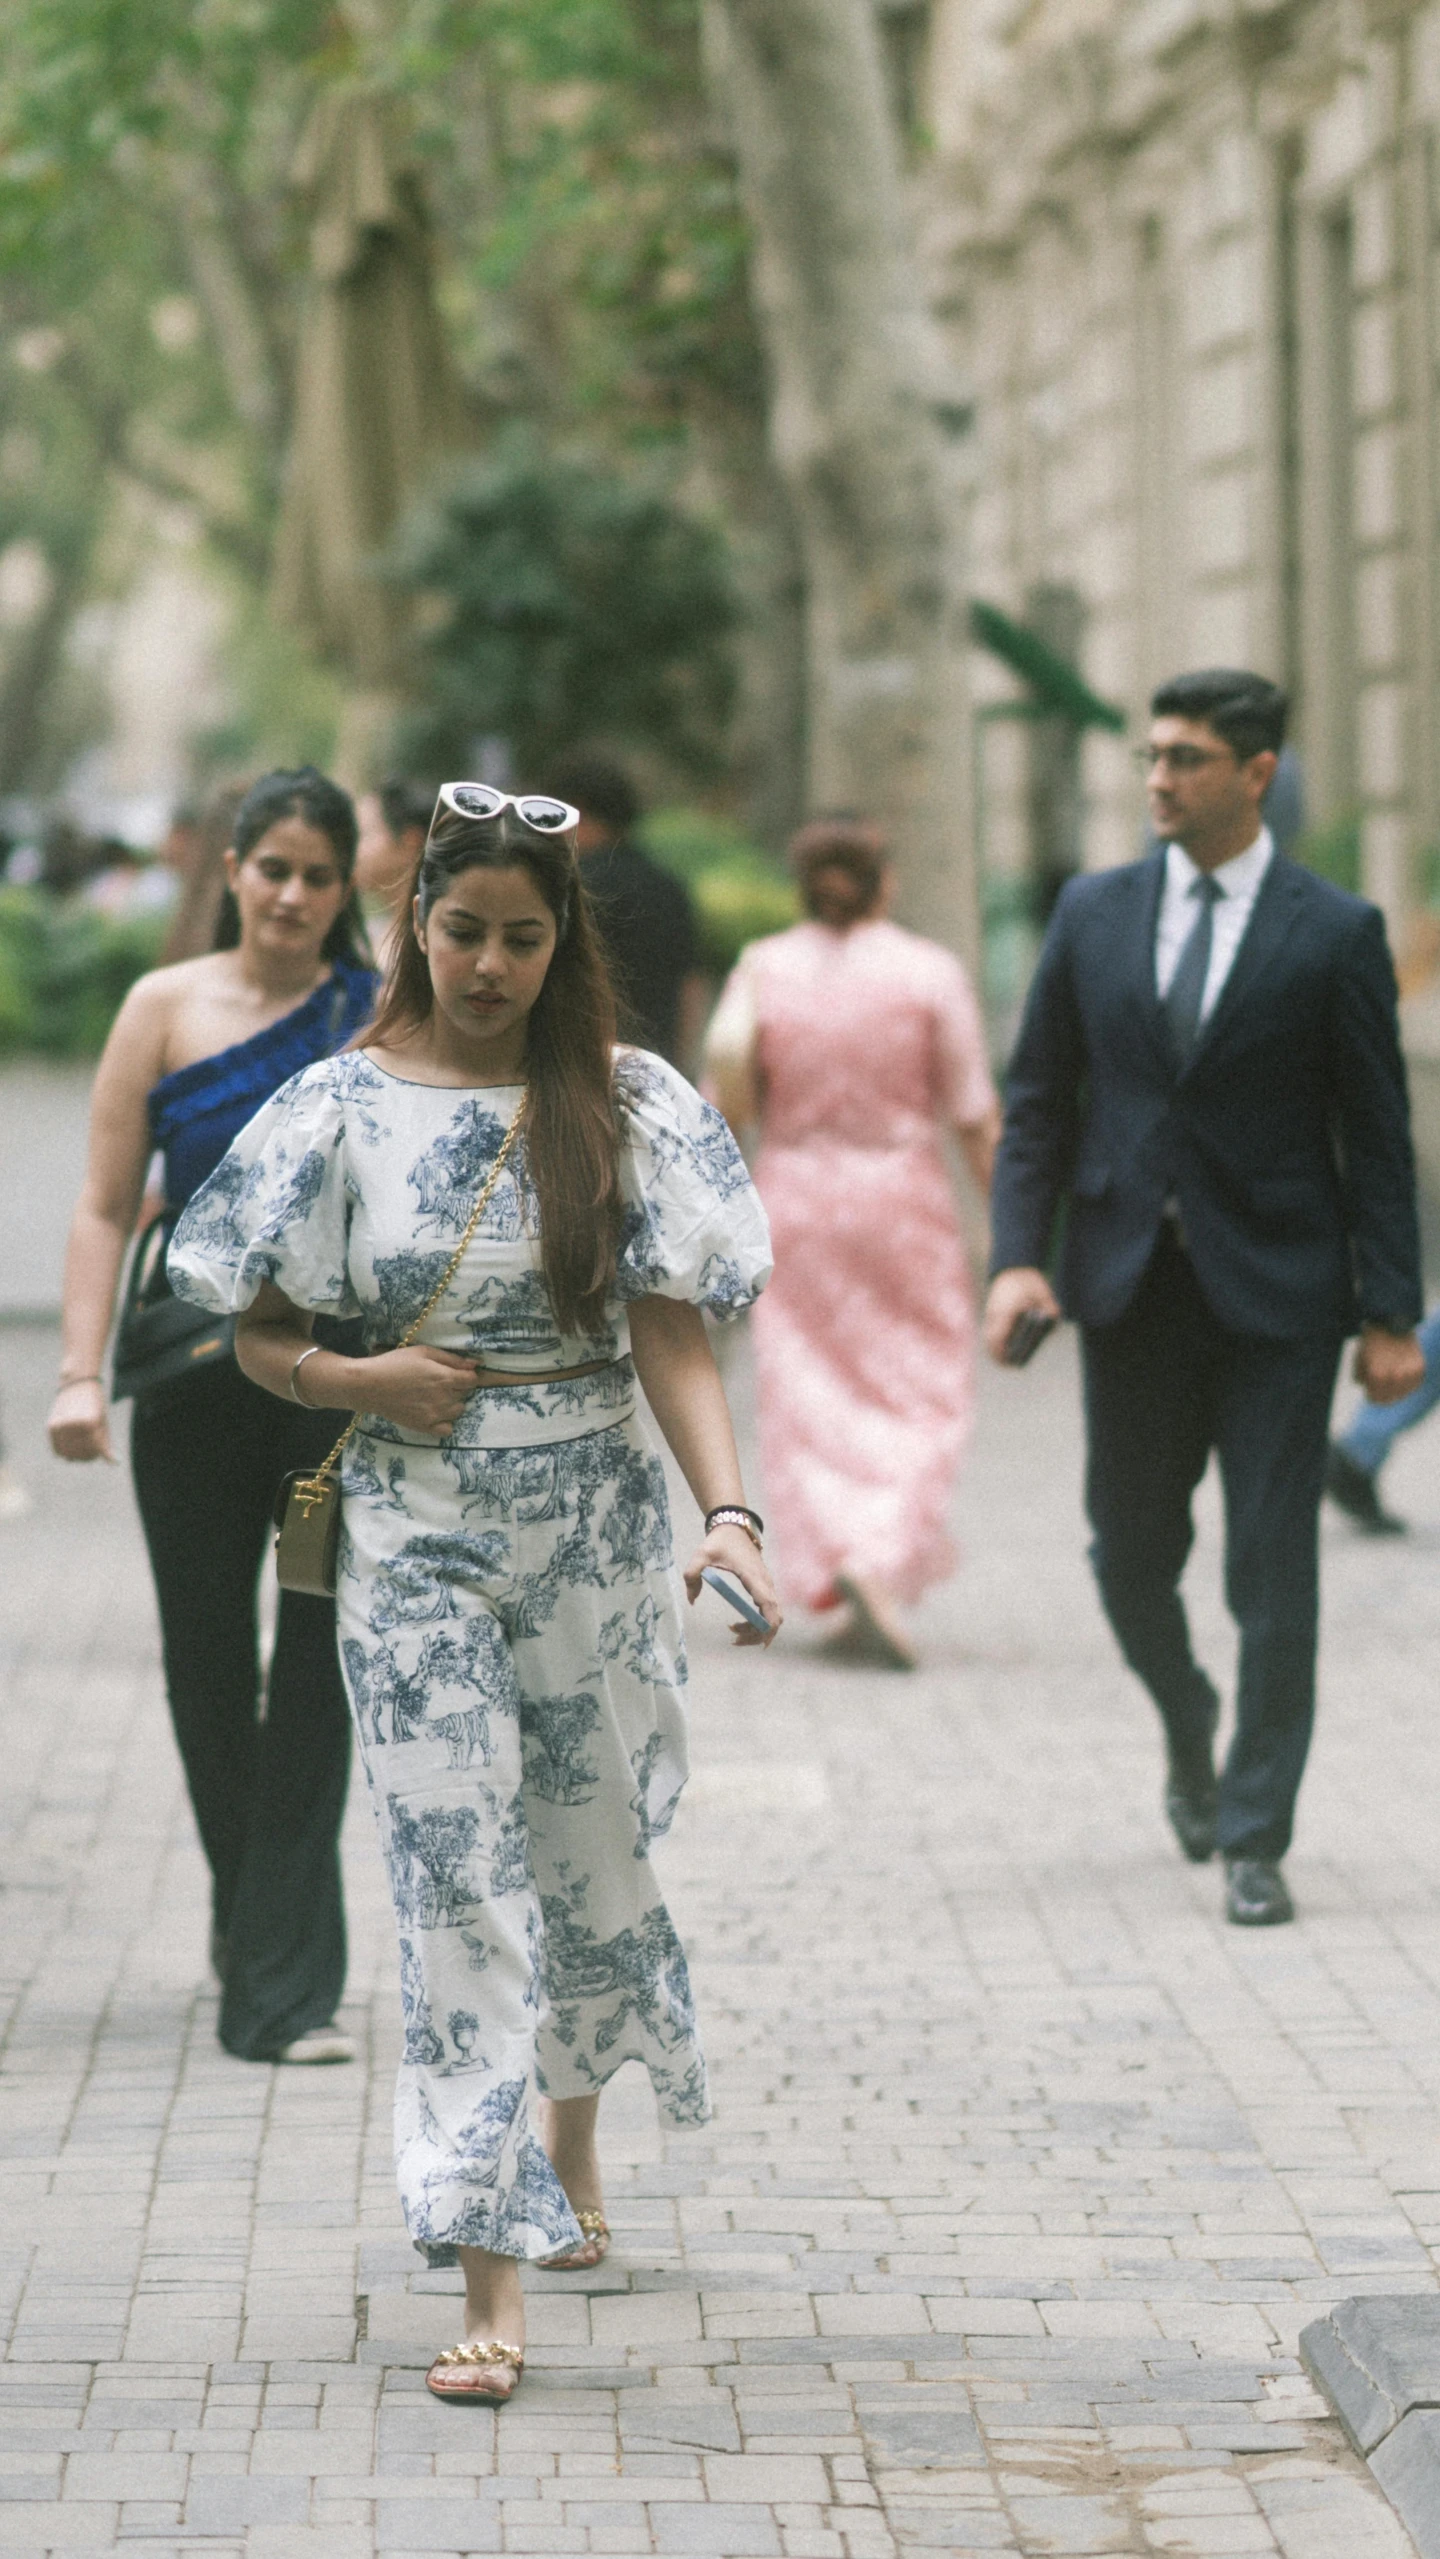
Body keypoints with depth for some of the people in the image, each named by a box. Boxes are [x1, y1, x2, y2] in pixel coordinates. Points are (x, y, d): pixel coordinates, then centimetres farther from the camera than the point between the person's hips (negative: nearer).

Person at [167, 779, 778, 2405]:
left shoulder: (629, 1107, 0)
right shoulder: (343, 1108, -1)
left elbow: (672, 1338, -5)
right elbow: (259, 1332, 6)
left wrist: (726, 1508, -19)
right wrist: (352, 1381, -15)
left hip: (593, 1523, 1)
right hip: (415, 1532, -1)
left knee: (589, 1846, 14)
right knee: (453, 1875, -7)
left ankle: (571, 2150, 42)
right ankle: (490, 2280, -8)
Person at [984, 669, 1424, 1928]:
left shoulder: (1336, 932, -3)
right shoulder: (1095, 913, 6)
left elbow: (1376, 1132, -2)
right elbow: (1039, 1100, 9)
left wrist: (1390, 1313, -7)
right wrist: (1018, 1255, -4)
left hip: (1274, 1291, -3)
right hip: (1130, 1287, 3)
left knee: (1273, 1573, -3)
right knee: (1131, 1554, 10)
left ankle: (1254, 1838, 4)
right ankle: (1189, 1728, 39)